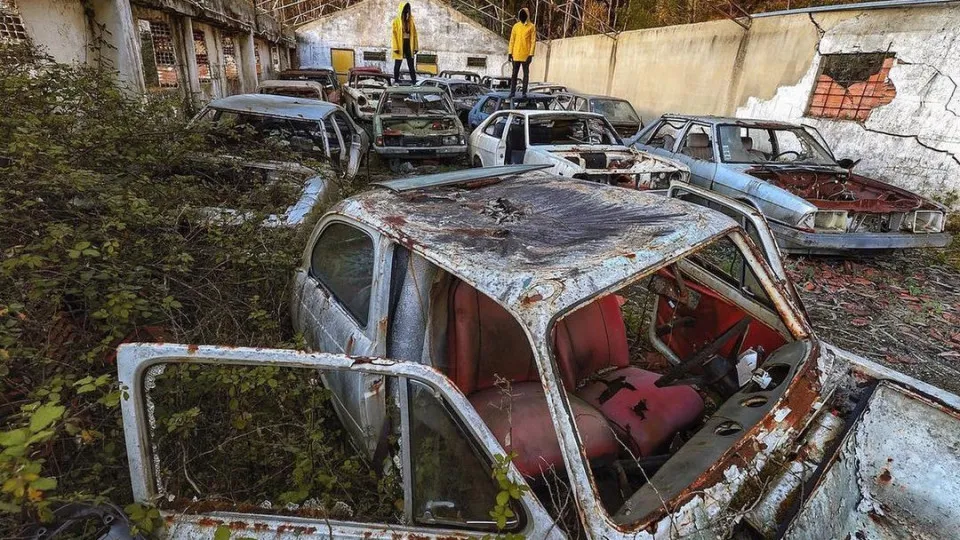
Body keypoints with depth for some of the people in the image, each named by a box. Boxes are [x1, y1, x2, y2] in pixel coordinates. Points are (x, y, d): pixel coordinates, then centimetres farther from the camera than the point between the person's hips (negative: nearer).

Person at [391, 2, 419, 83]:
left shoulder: (411, 21, 11)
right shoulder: (396, 21, -1)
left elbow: (414, 34, 10)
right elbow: (393, 34, -7)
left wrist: (415, 47, 3)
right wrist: (395, 47, -16)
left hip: (409, 45, 4)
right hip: (400, 46, -3)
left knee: (411, 65, 0)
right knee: (397, 65, 2)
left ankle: (414, 82, -1)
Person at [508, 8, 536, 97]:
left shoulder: (531, 27, -1)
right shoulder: (516, 26, 8)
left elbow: (533, 41, -5)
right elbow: (512, 40, 9)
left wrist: (531, 54, -13)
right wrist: (510, 53, 2)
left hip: (526, 55, -3)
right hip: (516, 54, 3)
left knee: (526, 73, 3)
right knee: (514, 73, 4)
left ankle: (524, 92, 7)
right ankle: (512, 91, 8)